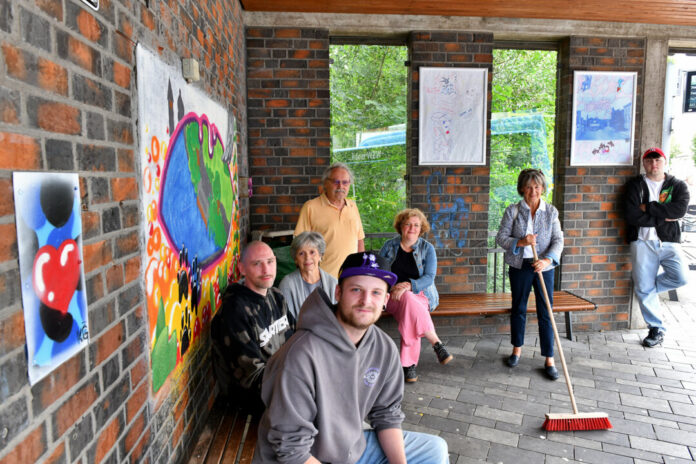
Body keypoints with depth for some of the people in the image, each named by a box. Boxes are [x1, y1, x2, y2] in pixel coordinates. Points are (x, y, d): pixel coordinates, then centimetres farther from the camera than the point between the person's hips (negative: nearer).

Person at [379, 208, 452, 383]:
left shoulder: (427, 248, 5)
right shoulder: (390, 246, 8)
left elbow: (429, 278, -5)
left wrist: (408, 285, -23)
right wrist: (390, 286, -13)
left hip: (420, 294, 0)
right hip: (393, 295, 0)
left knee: (409, 312, -37)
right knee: (409, 299, -37)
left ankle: (408, 364, -33)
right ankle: (436, 343, -35)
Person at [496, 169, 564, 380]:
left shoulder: (551, 212, 1)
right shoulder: (512, 211, -2)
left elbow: (558, 240, -4)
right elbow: (501, 238, -4)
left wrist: (547, 260, -21)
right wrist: (520, 242, -22)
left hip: (544, 267, 0)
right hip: (519, 266, 0)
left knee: (545, 313, 1)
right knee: (518, 309, 13)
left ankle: (549, 360, 11)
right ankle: (517, 349, 32)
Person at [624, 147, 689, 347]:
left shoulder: (678, 186, 10)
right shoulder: (635, 185, 6)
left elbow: (679, 210, -12)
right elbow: (632, 216, -7)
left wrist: (648, 207, -11)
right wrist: (663, 217, -7)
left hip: (669, 241, 1)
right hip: (643, 242, -1)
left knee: (680, 277, -20)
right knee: (643, 289, -1)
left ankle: (649, 287, 12)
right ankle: (656, 329, 15)